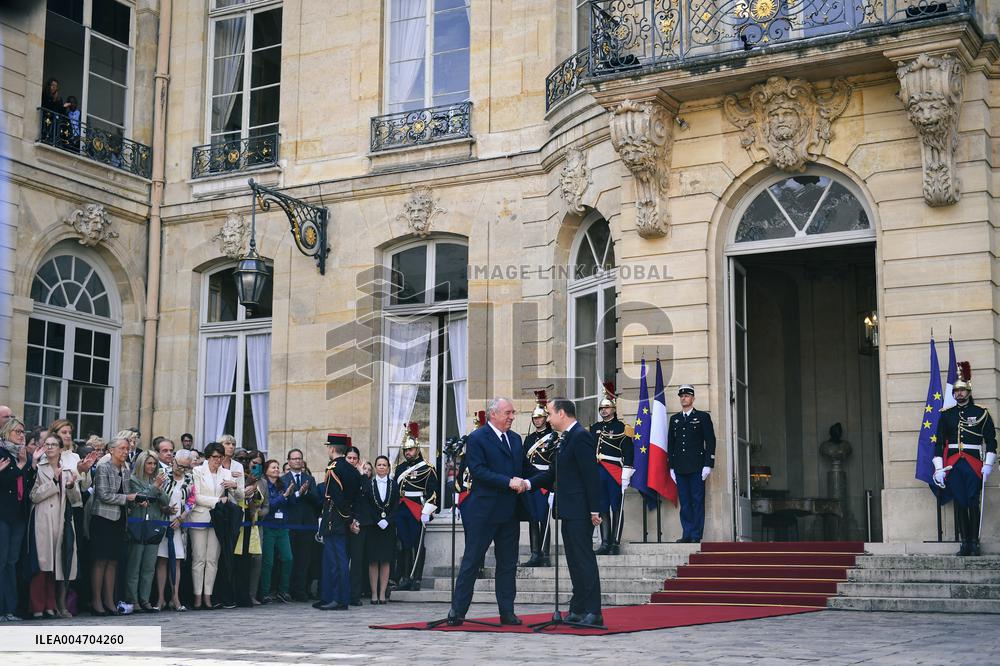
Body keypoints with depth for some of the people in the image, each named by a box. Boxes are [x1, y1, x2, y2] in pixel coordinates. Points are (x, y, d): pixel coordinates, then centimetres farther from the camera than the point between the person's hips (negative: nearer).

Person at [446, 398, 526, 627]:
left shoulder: (515, 439, 15)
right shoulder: (477, 438, -7)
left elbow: (524, 467, 20)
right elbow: (478, 471, -16)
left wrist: (524, 482, -3)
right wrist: (508, 482, -22)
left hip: (509, 513, 7)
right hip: (483, 511, -6)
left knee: (508, 563, 9)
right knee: (471, 561, -1)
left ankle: (507, 612, 15)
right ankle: (457, 612, 5)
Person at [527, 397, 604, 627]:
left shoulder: (581, 436, -14)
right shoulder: (565, 439, 17)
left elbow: (591, 474, -18)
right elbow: (554, 473, 20)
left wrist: (594, 509, -21)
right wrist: (528, 483, 7)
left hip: (579, 511, -10)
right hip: (570, 511, 10)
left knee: (584, 559, -8)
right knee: (575, 561, 13)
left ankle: (593, 612, -5)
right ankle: (578, 611, 20)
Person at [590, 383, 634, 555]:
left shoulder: (622, 428, 0)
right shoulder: (594, 428, 15)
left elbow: (628, 452, -5)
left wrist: (626, 474, -12)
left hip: (616, 472, -5)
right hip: (598, 472, 5)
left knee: (617, 508, -1)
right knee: (603, 509, 6)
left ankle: (616, 543, 1)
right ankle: (605, 543, 10)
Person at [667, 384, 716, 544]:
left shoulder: (703, 417, 4)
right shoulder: (674, 419, 16)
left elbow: (710, 441, 0)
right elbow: (670, 444, 16)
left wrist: (708, 465, -8)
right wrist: (671, 467, 9)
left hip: (697, 467, -4)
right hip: (680, 468, 4)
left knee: (697, 500, -3)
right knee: (684, 502, 4)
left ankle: (696, 535, 0)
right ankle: (687, 534, 8)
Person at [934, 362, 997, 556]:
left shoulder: (981, 413, 4)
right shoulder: (946, 414, 9)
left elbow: (991, 440, 3)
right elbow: (939, 442, 8)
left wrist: (988, 465, -6)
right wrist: (939, 468, 1)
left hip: (973, 464, -2)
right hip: (953, 464, 2)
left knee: (973, 503, -3)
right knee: (960, 503, 3)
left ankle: (974, 543, 2)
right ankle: (965, 543, 6)